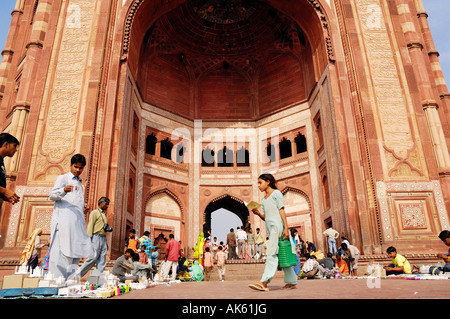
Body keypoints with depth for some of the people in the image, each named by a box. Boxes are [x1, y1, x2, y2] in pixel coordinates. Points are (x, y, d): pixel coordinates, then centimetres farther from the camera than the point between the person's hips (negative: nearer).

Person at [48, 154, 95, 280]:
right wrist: (64, 190, -27)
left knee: (76, 252, 2)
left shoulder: (80, 184, 29)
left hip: (78, 220, 7)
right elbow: (52, 195, -6)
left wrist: (84, 208, 12)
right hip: (64, 220, -7)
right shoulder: (63, 178, 8)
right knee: (62, 252, -13)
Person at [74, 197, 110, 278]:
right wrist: (89, 239, -17)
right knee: (93, 258, -12)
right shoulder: (94, 212, 2)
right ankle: (78, 274, 2)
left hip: (103, 238, 7)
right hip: (96, 237, -7)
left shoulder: (104, 214, 23)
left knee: (102, 261, 1)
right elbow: (90, 225, -7)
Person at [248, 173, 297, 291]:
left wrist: (286, 228, -13)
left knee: (271, 252, -15)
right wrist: (258, 213, -1)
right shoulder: (263, 199, 22)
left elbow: (282, 210, -6)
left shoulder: (276, 193, 2)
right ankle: (292, 281, 13)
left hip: (277, 225, -8)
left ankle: (264, 282, -20)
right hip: (269, 226, 8)